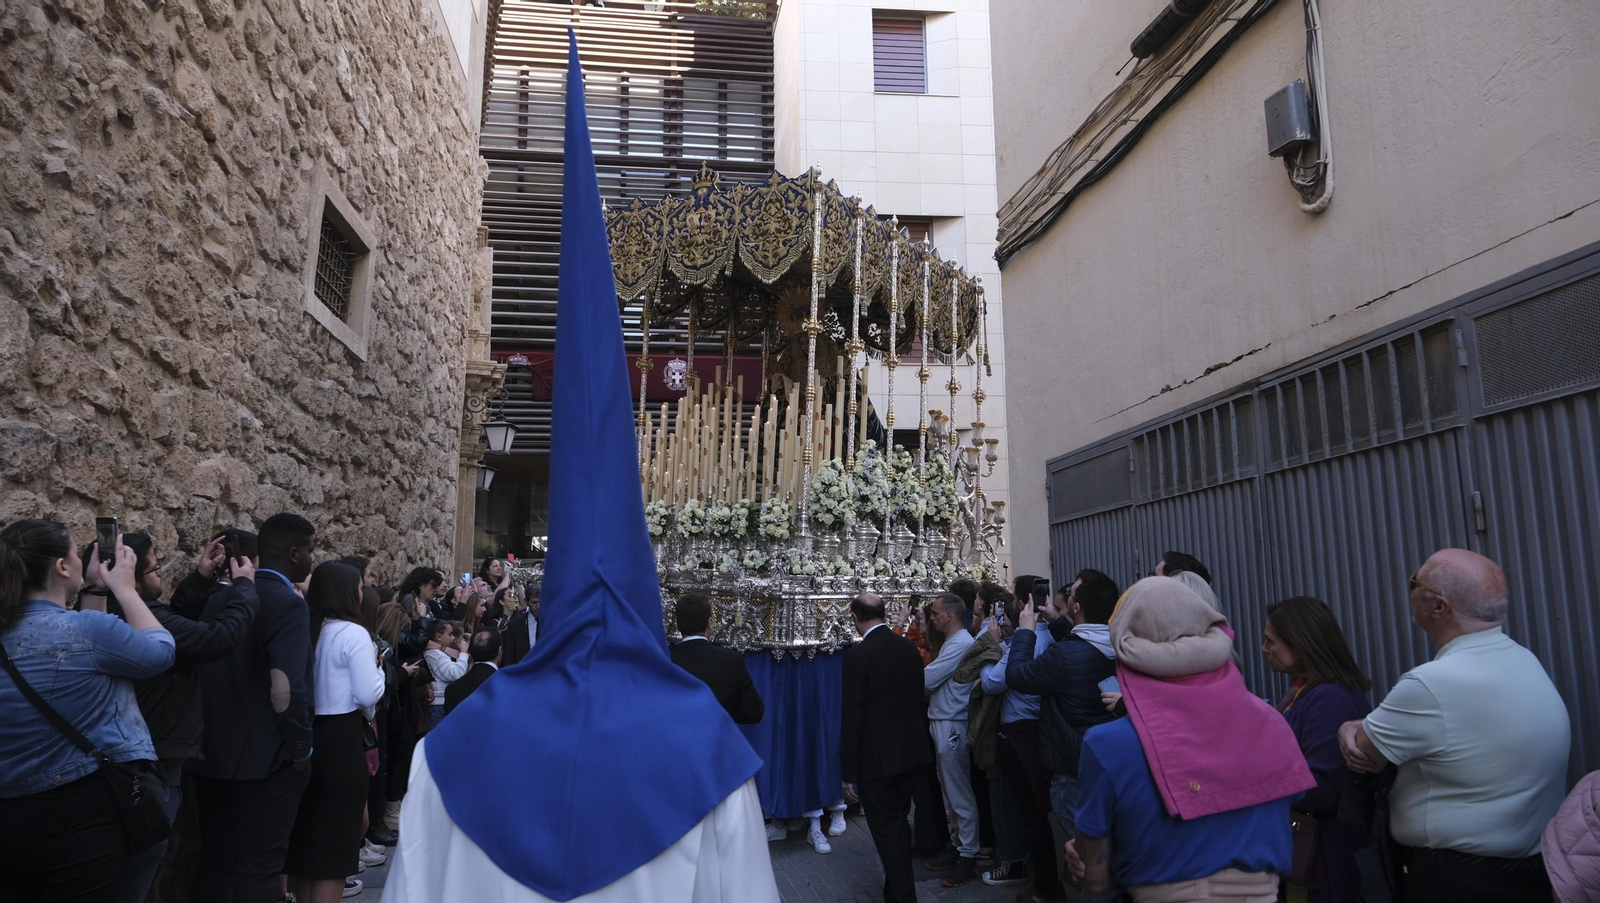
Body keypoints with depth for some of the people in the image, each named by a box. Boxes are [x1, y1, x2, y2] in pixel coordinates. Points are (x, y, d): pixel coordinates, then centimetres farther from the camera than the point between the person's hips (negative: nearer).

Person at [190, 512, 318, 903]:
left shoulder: (220, 598, 7)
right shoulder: (288, 605, -17)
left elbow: (201, 673, 11)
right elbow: (285, 689, -25)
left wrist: (213, 734, 19)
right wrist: (301, 750, -14)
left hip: (214, 751, 7)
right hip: (267, 756, -7)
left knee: (215, 860, 16)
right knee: (259, 866, 3)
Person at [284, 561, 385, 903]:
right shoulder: (353, 634, -14)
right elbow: (367, 695, -17)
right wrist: (377, 667, -1)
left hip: (306, 735, 7)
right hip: (341, 738, -7)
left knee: (306, 830, 18)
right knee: (334, 835, 3)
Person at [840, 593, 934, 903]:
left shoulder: (858, 655, -17)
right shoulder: (909, 647, 1)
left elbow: (851, 718, -16)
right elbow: (918, 697, 10)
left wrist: (848, 772, -10)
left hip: (876, 757, -7)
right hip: (910, 751, 7)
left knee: (886, 829, 3)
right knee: (899, 823, 20)